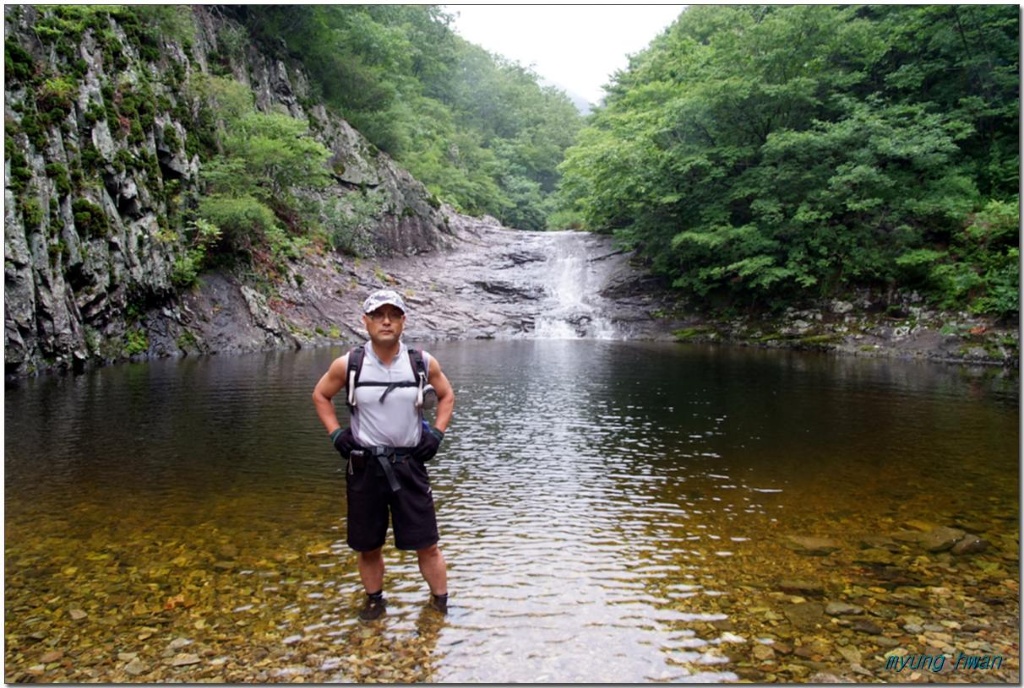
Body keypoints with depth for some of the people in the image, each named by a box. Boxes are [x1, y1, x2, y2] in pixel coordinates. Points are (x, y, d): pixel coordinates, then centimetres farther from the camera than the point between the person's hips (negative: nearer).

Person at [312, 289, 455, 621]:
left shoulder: (423, 363, -4)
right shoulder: (348, 365, -5)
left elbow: (447, 396, 14)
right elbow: (320, 396, 12)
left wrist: (437, 433, 2)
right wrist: (336, 433, 1)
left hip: (409, 464, 0)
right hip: (364, 466, 1)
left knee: (426, 544, 3)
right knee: (367, 546, 11)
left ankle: (441, 604, 21)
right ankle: (374, 600, 34)